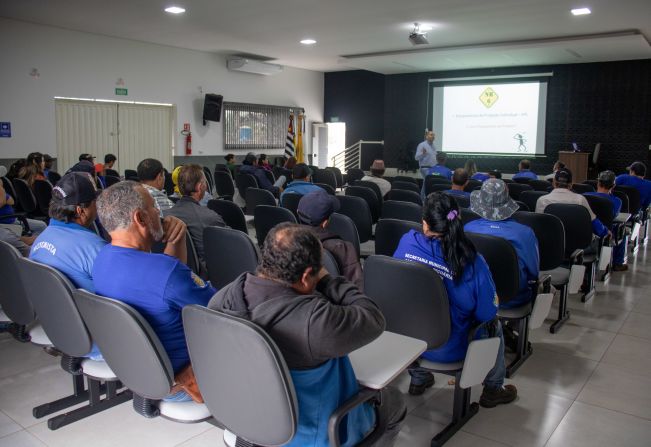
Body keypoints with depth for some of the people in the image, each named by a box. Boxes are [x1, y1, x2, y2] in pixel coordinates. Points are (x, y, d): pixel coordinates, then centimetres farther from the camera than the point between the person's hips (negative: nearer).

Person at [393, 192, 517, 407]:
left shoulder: (407, 242, -16)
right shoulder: (471, 261, -26)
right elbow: (487, 313, -14)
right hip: (450, 349, -3)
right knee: (495, 327, 28)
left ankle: (418, 379, 51)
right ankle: (493, 389, 42)